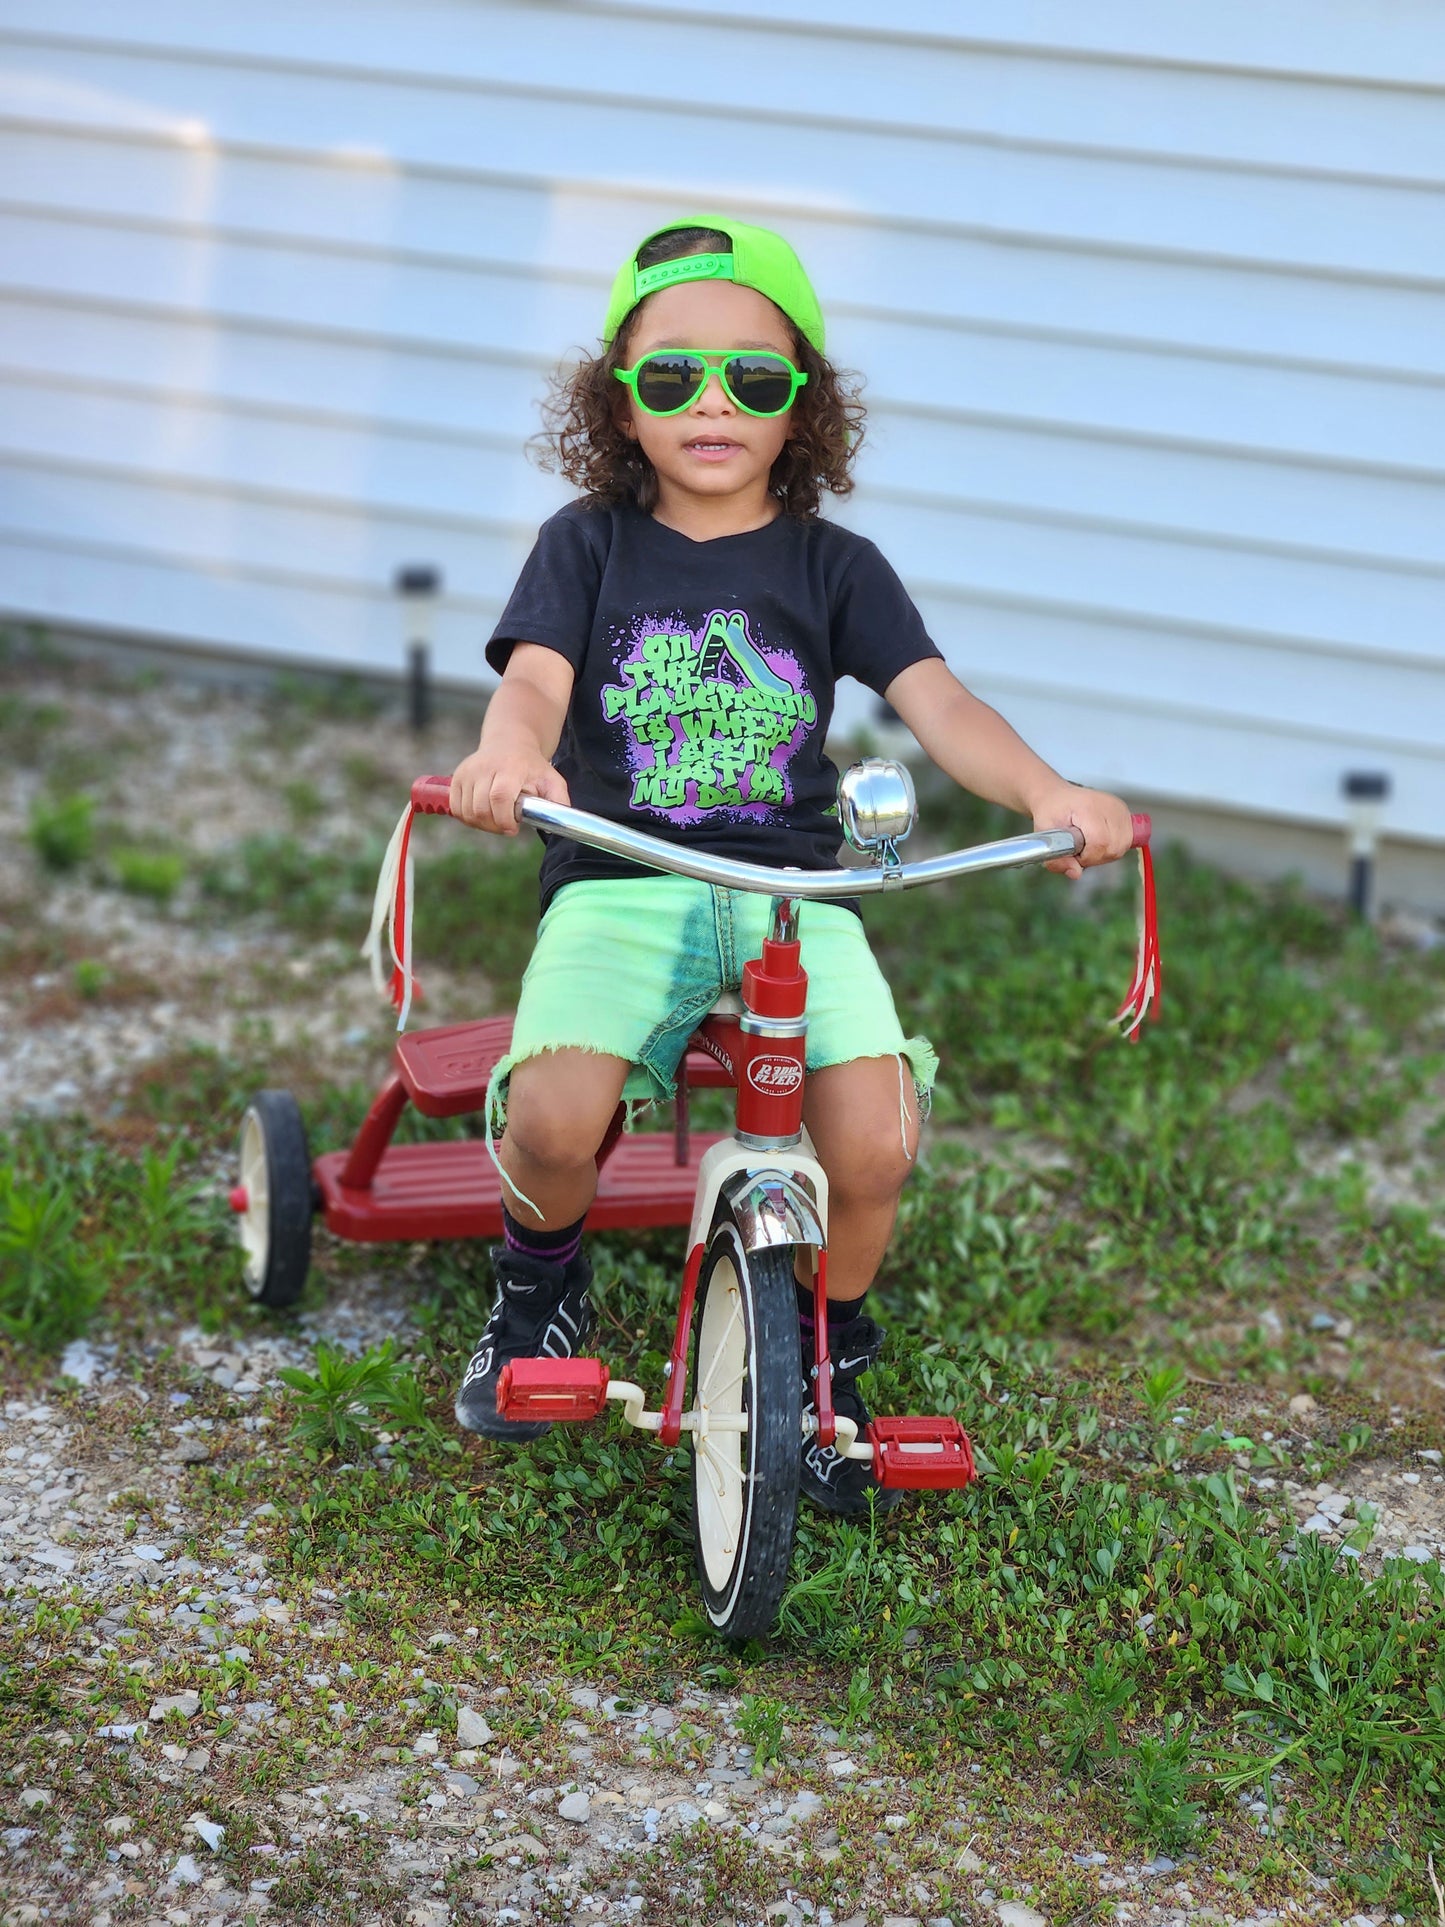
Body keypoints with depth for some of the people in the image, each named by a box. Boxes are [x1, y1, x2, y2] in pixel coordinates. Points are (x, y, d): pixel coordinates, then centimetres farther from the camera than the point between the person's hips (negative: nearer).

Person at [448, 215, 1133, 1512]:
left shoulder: (834, 567, 10)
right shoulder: (590, 542, 8)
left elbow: (934, 699, -4)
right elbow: (536, 676, -9)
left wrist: (1046, 792, -25)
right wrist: (510, 753, -35)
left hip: (794, 888, 1)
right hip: (618, 881, -1)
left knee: (874, 1146, -23)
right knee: (555, 1119, -29)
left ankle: (826, 1356, 9)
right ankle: (541, 1285, 9)